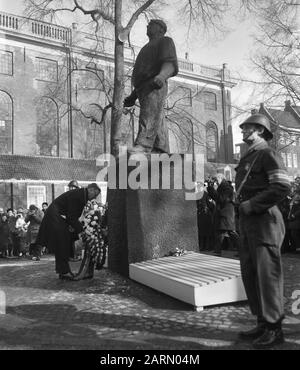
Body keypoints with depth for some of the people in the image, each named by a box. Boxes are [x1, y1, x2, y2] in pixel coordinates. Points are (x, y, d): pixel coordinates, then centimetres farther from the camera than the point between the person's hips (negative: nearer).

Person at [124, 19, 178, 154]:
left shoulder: (165, 41, 8)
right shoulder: (147, 48, 36)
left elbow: (170, 64, -13)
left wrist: (162, 75, -35)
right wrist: (133, 96, 27)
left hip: (155, 88, -9)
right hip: (143, 91, 9)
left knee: (149, 119, -29)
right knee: (157, 127, -2)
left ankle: (142, 148, -47)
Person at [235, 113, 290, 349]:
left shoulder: (268, 154, -7)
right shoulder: (247, 158, 19)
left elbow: (282, 187, -17)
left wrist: (252, 205, -16)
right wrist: (243, 207, 8)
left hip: (264, 219, -9)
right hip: (248, 221, 9)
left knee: (267, 274, -3)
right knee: (250, 273, 11)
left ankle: (274, 329, 9)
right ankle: (263, 323, 24)